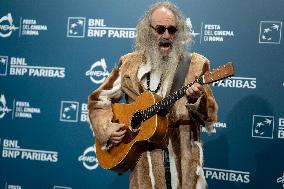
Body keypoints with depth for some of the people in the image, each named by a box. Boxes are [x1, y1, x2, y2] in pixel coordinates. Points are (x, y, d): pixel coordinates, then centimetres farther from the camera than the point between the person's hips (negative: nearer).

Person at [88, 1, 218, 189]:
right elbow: (98, 99, 10)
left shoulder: (196, 64, -1)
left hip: (183, 159, -1)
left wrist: (196, 100, -26)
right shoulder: (129, 64, 3)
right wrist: (107, 129, -6)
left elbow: (210, 117, -5)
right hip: (144, 161, 1)